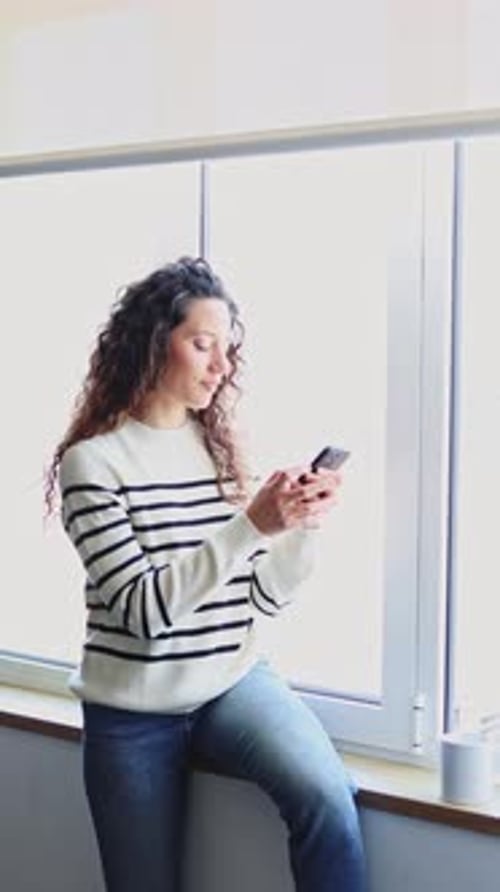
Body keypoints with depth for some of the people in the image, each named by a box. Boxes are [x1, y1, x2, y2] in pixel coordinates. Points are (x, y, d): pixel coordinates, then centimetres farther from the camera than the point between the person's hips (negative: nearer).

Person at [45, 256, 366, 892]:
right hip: (134, 715, -2)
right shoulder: (93, 462, -12)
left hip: (234, 683, 3)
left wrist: (302, 526, -14)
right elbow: (144, 609, -21)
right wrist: (250, 525, -28)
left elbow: (261, 596, 4)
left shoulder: (222, 446, 2)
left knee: (328, 799, -25)